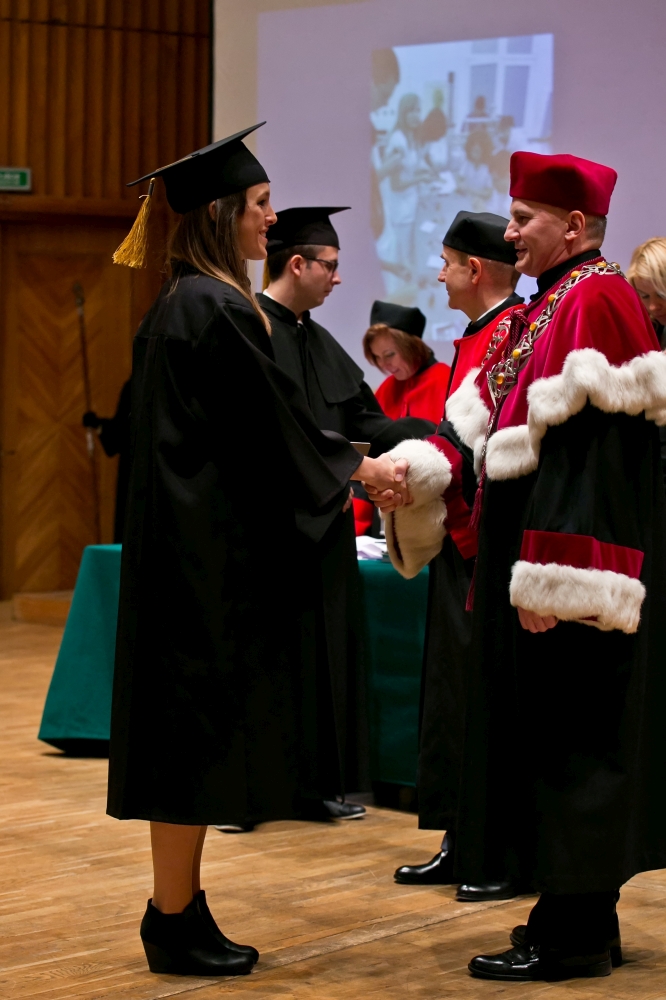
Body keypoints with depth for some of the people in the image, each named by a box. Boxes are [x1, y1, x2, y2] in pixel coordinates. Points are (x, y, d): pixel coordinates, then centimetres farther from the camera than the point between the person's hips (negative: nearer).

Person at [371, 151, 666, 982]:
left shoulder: (594, 304, -15)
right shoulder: (546, 309, 17)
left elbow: (587, 452, -22)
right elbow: (482, 418, 14)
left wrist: (549, 583, -24)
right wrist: (412, 470, -2)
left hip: (573, 570, -10)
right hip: (532, 563, 10)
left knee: (569, 742, -5)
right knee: (548, 738, 13)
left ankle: (574, 937, 2)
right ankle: (583, 919, 21)